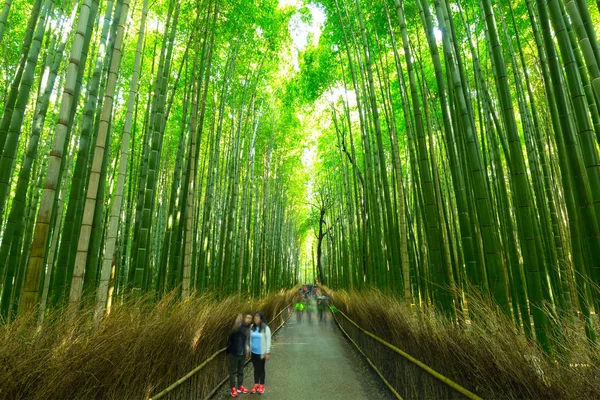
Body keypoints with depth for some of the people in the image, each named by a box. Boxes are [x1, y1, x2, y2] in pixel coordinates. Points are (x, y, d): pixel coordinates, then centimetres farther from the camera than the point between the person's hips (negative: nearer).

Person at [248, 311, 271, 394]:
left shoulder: (265, 328, -16)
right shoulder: (252, 327, -3)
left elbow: (268, 340, -12)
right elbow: (249, 338, 6)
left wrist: (268, 352, -12)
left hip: (261, 352, -4)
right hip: (253, 352, 4)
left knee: (261, 368, 12)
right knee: (256, 368, 16)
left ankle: (261, 386, 26)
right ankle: (256, 385, 30)